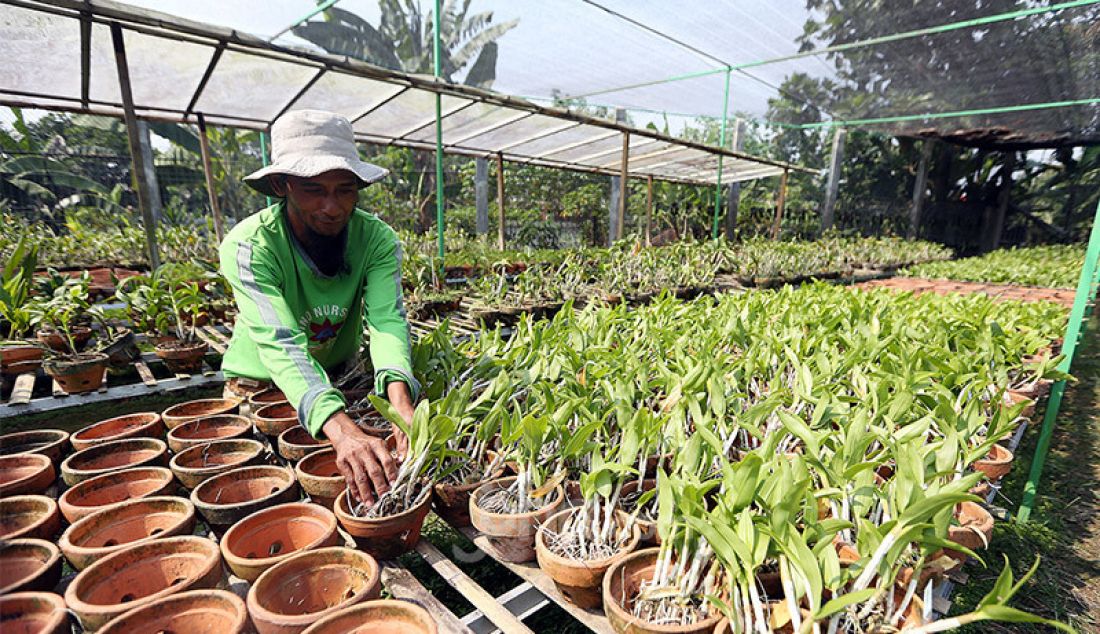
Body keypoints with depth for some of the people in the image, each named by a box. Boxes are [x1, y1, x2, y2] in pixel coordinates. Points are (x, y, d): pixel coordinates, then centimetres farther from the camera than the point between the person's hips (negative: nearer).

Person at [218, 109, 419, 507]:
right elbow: (281, 346, -40)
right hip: (261, 385, -2)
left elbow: (387, 320, -33)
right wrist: (344, 432, -56)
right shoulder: (249, 246, -29)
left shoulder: (377, 239, -21)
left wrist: (400, 402, -53)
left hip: (342, 375, 2)